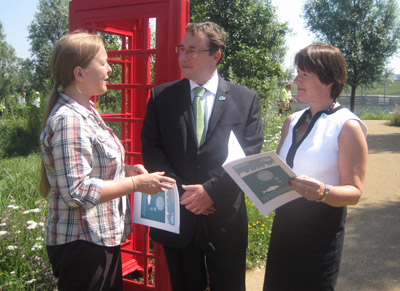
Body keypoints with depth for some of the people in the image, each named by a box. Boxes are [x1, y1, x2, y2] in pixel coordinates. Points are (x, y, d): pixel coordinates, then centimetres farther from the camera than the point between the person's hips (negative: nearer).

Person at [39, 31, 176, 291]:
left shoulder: (84, 111, 9)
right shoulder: (69, 120, -22)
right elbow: (77, 191, -25)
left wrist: (124, 169, 3)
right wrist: (136, 184, -20)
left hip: (102, 237, 10)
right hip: (82, 243, -9)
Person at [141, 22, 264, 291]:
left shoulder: (247, 100, -1)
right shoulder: (161, 96, 2)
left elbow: (250, 156, -5)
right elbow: (151, 148, -2)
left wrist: (211, 190, -14)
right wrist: (181, 191, -12)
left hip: (225, 216, -1)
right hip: (177, 213, 1)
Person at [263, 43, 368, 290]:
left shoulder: (348, 126, -12)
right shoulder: (292, 121, 7)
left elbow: (354, 192, -14)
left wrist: (324, 193, -33)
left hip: (321, 227, -6)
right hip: (285, 222, 6)